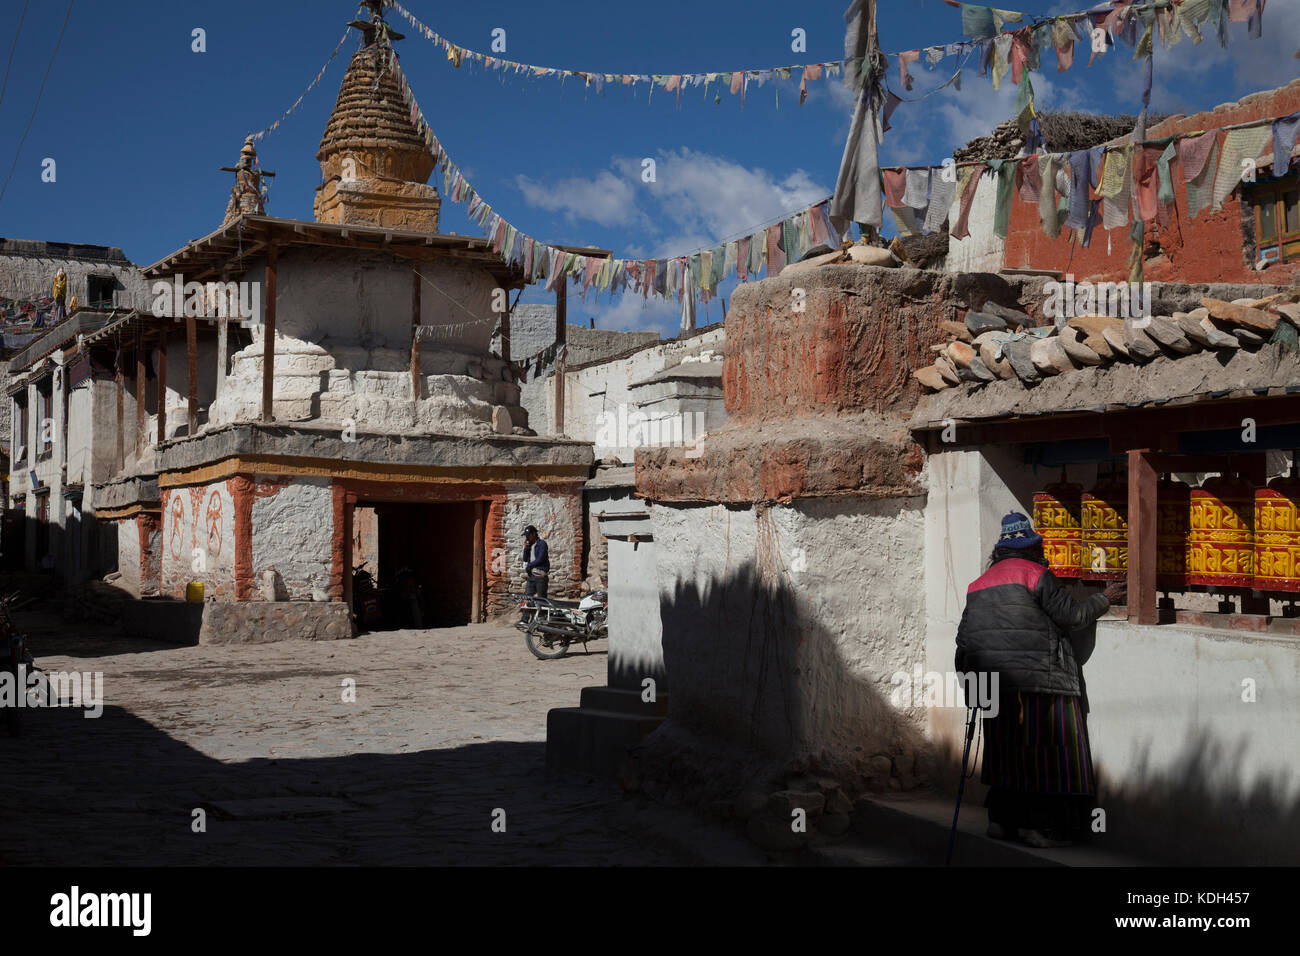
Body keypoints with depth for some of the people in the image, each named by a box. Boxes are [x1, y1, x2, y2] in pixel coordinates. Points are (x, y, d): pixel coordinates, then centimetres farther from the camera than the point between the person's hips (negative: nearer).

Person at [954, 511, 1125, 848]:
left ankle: (1002, 819, 16)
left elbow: (964, 636, 17)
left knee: (1006, 748, 14)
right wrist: (1104, 599, 13)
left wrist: (968, 679, 24)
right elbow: (1073, 615, -4)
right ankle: (1041, 825, -1)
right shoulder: (1035, 575, -5)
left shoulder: (979, 584, 16)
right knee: (1045, 749, -1)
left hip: (995, 682, 7)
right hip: (1038, 681, -7)